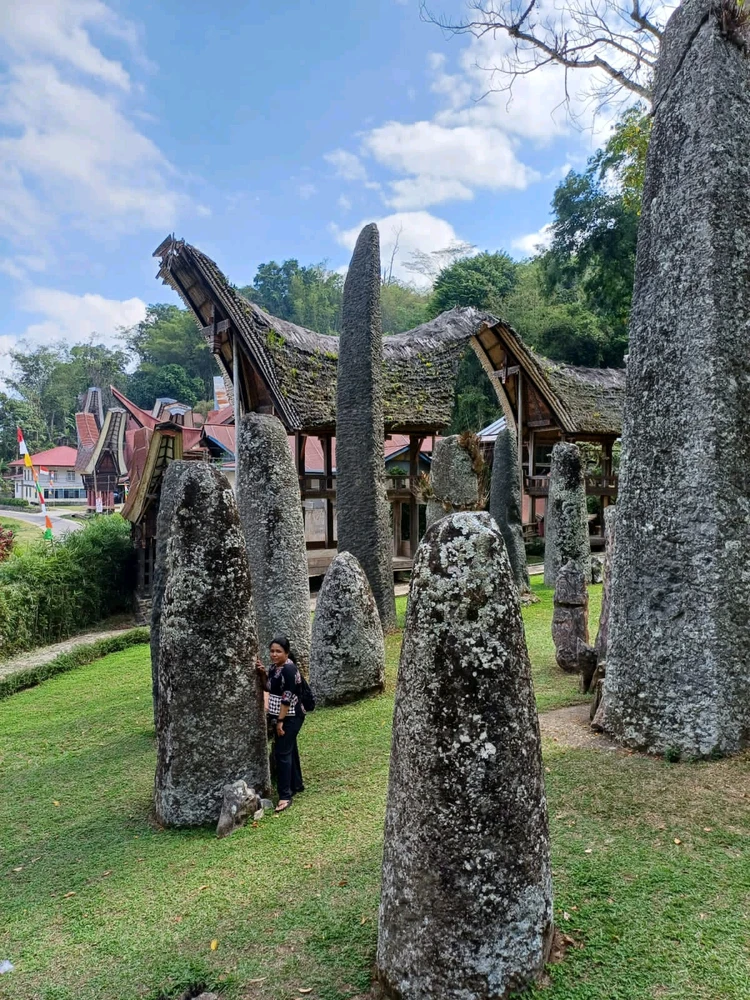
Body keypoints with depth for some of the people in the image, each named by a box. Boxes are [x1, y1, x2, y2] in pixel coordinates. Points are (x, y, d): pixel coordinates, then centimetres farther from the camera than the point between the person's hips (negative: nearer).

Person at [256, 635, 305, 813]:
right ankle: (296, 785, 31)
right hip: (279, 716, 9)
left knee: (282, 753, -8)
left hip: (289, 717, -9)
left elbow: (288, 697, -23)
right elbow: (270, 687, 14)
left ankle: (285, 796, -3)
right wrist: (263, 673, -4)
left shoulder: (289, 669, -22)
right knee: (289, 750, 18)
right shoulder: (274, 666, 6)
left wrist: (280, 721, -21)